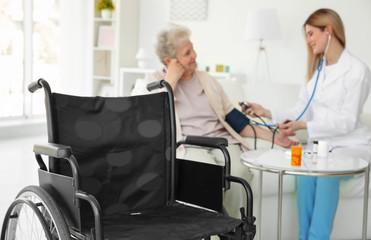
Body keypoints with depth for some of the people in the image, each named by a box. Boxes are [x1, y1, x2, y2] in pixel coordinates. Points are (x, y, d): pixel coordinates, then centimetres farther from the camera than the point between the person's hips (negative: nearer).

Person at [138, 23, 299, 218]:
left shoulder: (207, 80, 20)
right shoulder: (156, 81, 9)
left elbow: (233, 118, 18)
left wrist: (272, 136, 9)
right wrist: (171, 80, -5)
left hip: (222, 141, 4)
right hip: (187, 146, -3)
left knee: (239, 171, -29)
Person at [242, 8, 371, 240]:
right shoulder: (316, 70, 15)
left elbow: (347, 121, -14)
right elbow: (301, 112, 10)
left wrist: (303, 126, -25)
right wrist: (267, 113, -3)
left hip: (350, 145, -4)